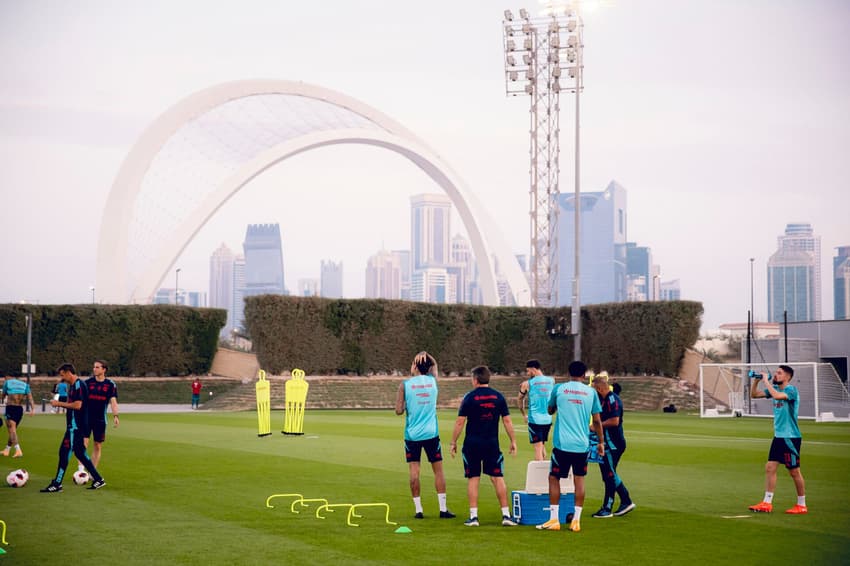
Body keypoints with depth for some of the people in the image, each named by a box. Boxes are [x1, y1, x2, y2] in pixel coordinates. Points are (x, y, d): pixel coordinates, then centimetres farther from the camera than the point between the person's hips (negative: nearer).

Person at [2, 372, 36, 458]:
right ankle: (7, 449, 29)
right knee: (12, 430, 18)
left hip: (10, 408, -5)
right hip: (20, 409, 5)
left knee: (12, 430, -9)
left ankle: (18, 450, -26)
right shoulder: (24, 384, 13)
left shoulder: (7, 382, 4)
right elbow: (30, 397, 1)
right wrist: (33, 409, -7)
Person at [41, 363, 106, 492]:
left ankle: (57, 484, -6)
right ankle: (98, 479, 17)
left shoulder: (79, 385, -15)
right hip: (73, 425, 10)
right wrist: (59, 404, 10)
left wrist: (60, 404, -15)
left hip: (75, 426, -10)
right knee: (79, 452, 13)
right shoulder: (72, 385, 16)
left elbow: (77, 405, -23)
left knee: (64, 452, -8)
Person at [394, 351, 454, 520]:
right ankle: (443, 508, 5)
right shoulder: (433, 380, 4)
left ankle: (418, 509, 1)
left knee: (414, 470, 2)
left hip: (412, 435, -2)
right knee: (438, 470, 6)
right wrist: (427, 356, 7)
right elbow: (434, 364, 26)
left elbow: (399, 411, -8)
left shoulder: (405, 385, -6)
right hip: (431, 433, 2)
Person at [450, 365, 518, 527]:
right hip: (492, 444, 2)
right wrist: (513, 441, 12)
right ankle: (506, 515, 3)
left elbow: (460, 422, -5)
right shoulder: (498, 397, 3)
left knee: (473, 479, 4)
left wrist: (453, 442, 3)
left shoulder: (469, 397, -5)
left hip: (472, 444, -2)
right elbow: (507, 421, 4)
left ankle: (473, 516, 3)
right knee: (498, 478, 5)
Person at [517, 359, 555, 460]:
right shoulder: (551, 381, 4)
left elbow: (519, 399, 11)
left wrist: (524, 415, 24)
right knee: (542, 445, 18)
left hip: (535, 419, -4)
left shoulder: (527, 384, -4)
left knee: (538, 447, -3)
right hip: (548, 419, 4)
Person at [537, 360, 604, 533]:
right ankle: (576, 520, 6)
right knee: (579, 480, 8)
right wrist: (600, 442, 15)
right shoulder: (591, 392, 5)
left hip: (562, 443, -2)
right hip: (582, 444, 2)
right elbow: (597, 421, 6)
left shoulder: (559, 389, 2)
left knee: (554, 478, 6)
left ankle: (554, 519, 1)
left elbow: (550, 410, 17)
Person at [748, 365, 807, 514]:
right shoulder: (775, 389, 10)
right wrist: (756, 381, -2)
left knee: (794, 471, 0)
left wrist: (766, 381, -23)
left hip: (790, 437, -8)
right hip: (778, 436, 8)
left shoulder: (791, 390, -14)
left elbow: (777, 396, -33)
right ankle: (767, 503, 8)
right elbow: (754, 395, 14)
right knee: (770, 467, 4)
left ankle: (802, 505, 10)